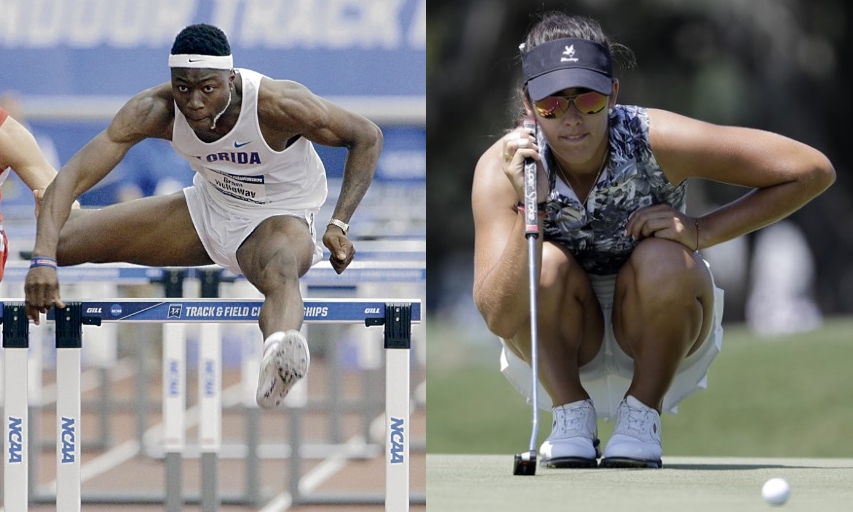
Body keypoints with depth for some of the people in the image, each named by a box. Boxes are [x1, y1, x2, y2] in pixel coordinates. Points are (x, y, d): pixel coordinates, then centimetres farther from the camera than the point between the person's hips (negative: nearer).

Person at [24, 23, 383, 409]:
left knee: (280, 275, -45)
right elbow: (72, 177, -29)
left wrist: (339, 226, -23)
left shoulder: (278, 106, -30)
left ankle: (279, 354, -78)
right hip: (206, 209, 5)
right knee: (59, 242, -8)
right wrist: (43, 259, -44)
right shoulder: (155, 110, -23)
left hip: (280, 219, -5)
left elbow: (367, 137, -14)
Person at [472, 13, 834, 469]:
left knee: (663, 261, -31)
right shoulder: (500, 169, -22)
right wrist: (531, 209, -41)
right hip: (557, 348, 0)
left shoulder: (655, 141, -24)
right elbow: (498, 317, -31)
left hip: (658, 341, 0)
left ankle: (643, 414, -8)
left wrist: (702, 231, -24)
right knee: (547, 264, -30)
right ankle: (571, 414, -8)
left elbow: (813, 170, -19)